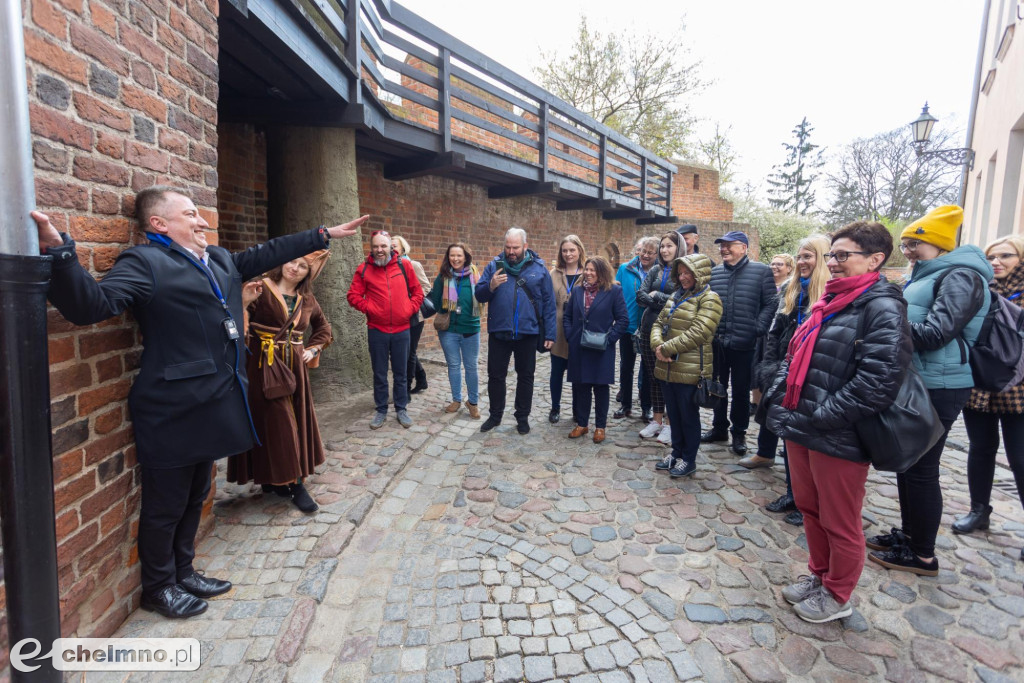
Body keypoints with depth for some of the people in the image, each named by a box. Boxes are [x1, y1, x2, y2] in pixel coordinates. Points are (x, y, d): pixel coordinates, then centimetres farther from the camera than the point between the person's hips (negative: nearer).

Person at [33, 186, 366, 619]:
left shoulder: (221, 260, 13)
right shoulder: (144, 263, -12)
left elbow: (268, 254, 22)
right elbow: (90, 305, -24)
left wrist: (323, 235, 23)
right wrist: (59, 251, -41)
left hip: (209, 405, 8)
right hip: (172, 412, -8)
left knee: (194, 498, 22)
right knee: (165, 506, 9)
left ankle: (183, 572, 40)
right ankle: (158, 588, 31)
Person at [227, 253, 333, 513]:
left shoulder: (306, 299, 7)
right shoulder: (261, 289, -8)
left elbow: (323, 327, 22)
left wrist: (313, 349, 9)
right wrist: (243, 303, -37)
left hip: (295, 368, 6)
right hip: (264, 367, -6)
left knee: (296, 422, 10)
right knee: (274, 422, -2)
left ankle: (277, 479, 25)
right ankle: (293, 483, 8)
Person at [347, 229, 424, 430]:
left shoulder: (403, 266, 2)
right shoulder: (364, 269, 0)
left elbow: (417, 292, 8)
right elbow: (353, 295, 1)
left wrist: (409, 309, -5)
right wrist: (368, 308, -12)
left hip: (401, 330, 1)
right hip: (377, 330, 0)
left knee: (400, 373, 10)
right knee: (379, 374, 10)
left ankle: (401, 409, 22)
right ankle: (381, 410, 22)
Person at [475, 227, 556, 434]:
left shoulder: (538, 268, -1)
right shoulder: (494, 266, 2)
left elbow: (548, 303, 0)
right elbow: (479, 296, 1)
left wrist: (550, 334, -4)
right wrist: (491, 286, -21)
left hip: (527, 333, -1)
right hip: (498, 332, 1)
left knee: (525, 376, 12)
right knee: (496, 375, 10)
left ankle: (522, 417, 28)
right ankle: (495, 415, 28)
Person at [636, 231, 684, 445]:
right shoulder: (655, 271, 11)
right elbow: (640, 295, 1)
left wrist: (656, 296, -8)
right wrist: (666, 303, -12)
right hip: (650, 327, 5)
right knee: (653, 375, 10)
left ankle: (670, 423, 13)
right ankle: (657, 420, 21)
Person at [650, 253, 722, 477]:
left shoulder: (709, 299, -9)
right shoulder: (677, 296, 15)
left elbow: (697, 333, -19)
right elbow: (659, 323, 12)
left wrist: (666, 348, -17)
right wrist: (657, 346, -8)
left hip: (690, 369, -7)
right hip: (667, 367, 7)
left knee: (688, 415, 6)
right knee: (673, 413, 17)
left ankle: (689, 459, 22)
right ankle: (676, 452, 33)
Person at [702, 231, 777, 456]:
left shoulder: (761, 271, -3)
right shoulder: (714, 273, 8)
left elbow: (770, 303, -4)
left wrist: (758, 329, -12)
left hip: (743, 344, -4)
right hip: (716, 342, 4)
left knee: (741, 391, 8)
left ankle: (739, 433, 23)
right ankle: (719, 427, 31)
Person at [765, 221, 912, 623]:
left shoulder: (882, 308, -14)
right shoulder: (831, 301, 13)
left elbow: (878, 382, -23)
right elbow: (795, 357, 18)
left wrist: (820, 417, -21)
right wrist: (778, 400, 5)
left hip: (838, 439, -8)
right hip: (799, 430, 8)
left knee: (840, 523, 10)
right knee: (810, 508, 21)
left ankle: (837, 596, 31)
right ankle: (819, 576, 42)